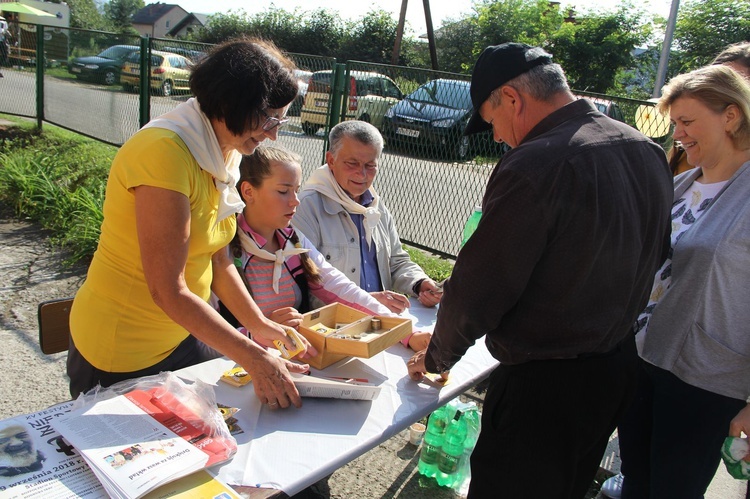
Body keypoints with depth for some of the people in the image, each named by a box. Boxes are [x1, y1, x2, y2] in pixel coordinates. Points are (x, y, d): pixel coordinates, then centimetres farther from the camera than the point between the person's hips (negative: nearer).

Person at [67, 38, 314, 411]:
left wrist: (259, 324, -7)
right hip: (120, 355, -8)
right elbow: (168, 291, -28)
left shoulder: (221, 155, 2)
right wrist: (253, 358, -27)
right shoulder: (166, 152, -26)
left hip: (179, 338, 8)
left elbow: (217, 259, 3)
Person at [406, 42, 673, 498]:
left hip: (544, 383, -8)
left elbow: (478, 288, -21)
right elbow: (655, 253, 13)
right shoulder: (646, 150, 2)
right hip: (619, 366, 9)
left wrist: (436, 357, -3)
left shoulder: (534, 165, -25)